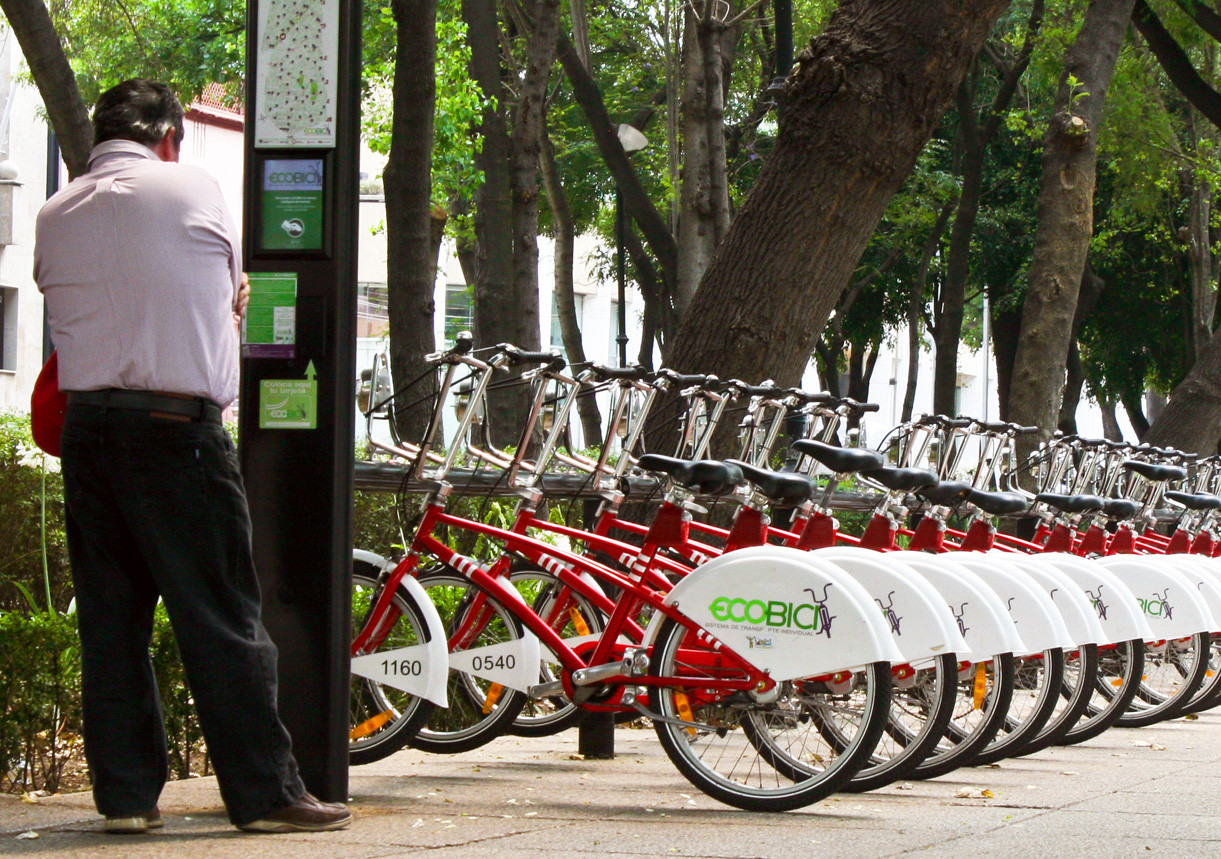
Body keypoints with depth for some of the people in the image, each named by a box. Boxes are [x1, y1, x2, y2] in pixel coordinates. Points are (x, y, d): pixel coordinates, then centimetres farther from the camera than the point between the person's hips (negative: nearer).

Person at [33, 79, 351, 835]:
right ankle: (266, 792, 2)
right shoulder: (191, 188, 0)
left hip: (85, 424, 5)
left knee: (110, 617, 9)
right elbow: (235, 292, 11)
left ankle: (126, 793, 11)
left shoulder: (55, 215, 11)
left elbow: (60, 299, 12)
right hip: (176, 426, -5)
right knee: (221, 617, -1)